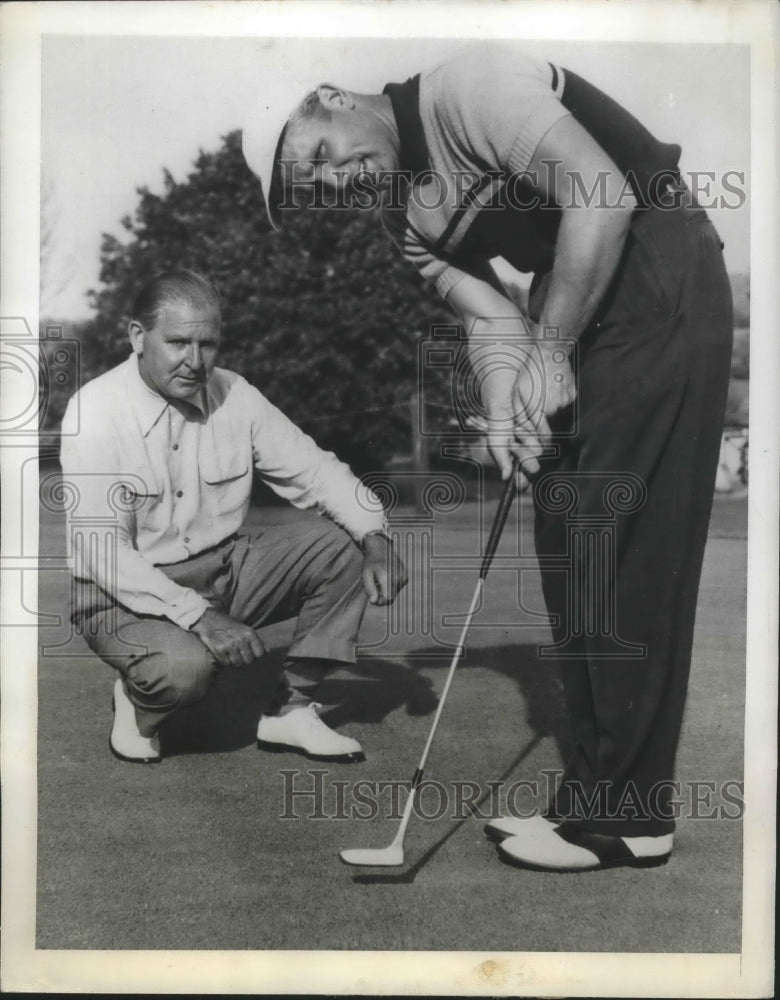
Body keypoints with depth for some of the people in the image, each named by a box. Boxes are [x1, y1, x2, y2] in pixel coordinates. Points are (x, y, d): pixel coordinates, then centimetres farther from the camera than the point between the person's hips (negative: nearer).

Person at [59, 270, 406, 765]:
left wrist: (376, 537, -18)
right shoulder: (94, 412, -17)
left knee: (342, 543, -10)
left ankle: (291, 709, -3)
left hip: (226, 566, 6)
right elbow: (101, 552, -22)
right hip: (129, 594, -5)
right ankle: (138, 704, 4)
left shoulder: (233, 394, -3)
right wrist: (198, 616, -32)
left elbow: (313, 468, 0)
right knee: (184, 665, -36)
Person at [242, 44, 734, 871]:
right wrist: (504, 404, -14)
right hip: (575, 320, 9)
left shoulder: (465, 88, -13)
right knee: (570, 549, 7)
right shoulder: (403, 221, 11)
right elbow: (490, 314, 6)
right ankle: (605, 791, 17)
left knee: (621, 548, -10)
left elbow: (604, 196, -22)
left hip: (659, 286, -9)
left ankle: (622, 817, 0)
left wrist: (550, 349, -19)